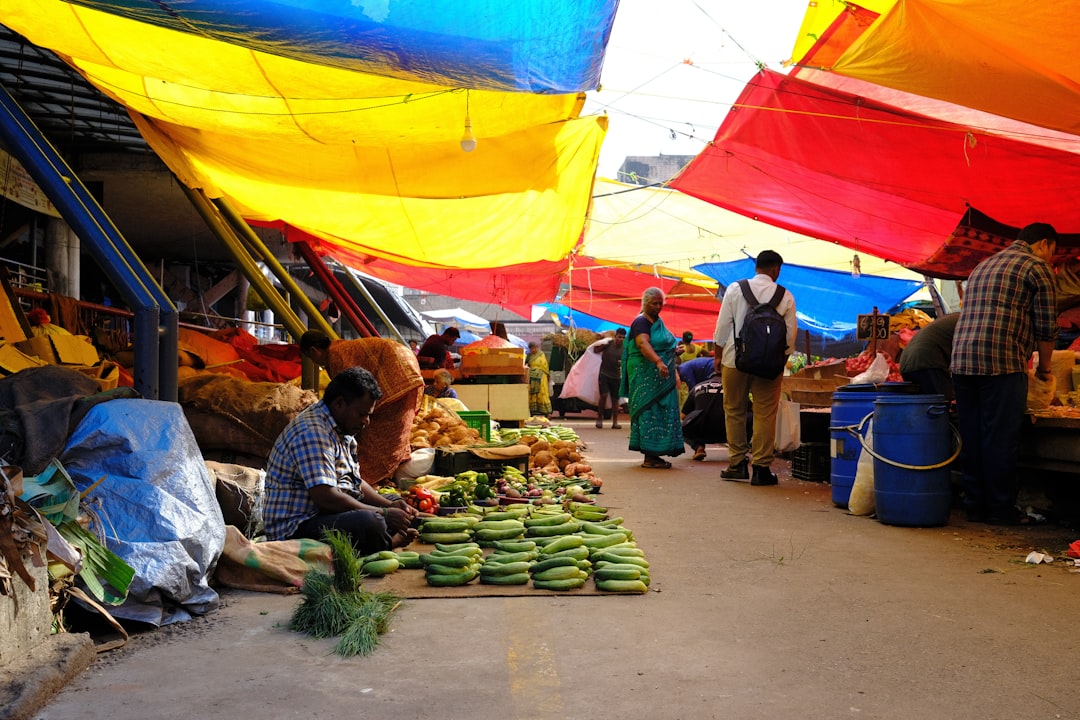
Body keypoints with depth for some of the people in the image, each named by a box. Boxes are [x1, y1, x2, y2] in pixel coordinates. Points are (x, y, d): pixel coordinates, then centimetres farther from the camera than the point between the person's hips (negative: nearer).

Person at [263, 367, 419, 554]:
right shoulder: (313, 432, -21)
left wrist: (390, 505, 0)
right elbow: (325, 497, -29)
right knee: (370, 524, -34)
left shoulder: (341, 429, 12)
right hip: (295, 528, -11)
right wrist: (384, 514, -21)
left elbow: (355, 481, 18)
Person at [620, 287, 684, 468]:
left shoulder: (658, 321, 18)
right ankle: (649, 457, -9)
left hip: (661, 377, 10)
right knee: (649, 411, -10)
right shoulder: (641, 322, -12)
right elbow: (643, 344, -29)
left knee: (661, 412, 8)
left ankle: (654, 454, 12)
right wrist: (659, 362, -41)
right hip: (646, 374, -10)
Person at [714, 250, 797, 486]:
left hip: (735, 359, 1)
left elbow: (723, 325, 0)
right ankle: (761, 468, 5)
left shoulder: (735, 289, -2)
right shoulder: (785, 296, -1)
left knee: (734, 411, 12)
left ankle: (738, 464, 15)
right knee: (765, 414, 4)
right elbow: (790, 333, 2)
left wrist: (718, 354, 10)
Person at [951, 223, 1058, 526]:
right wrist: (1043, 369, 14)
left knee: (971, 439, 9)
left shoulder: (983, 265, 27)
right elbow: (1046, 327, 0)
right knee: (1001, 439, -2)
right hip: (1001, 363, -7)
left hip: (962, 362, 7)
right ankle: (1001, 509, 4)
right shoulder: (1037, 267, 3)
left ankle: (975, 506, 15)